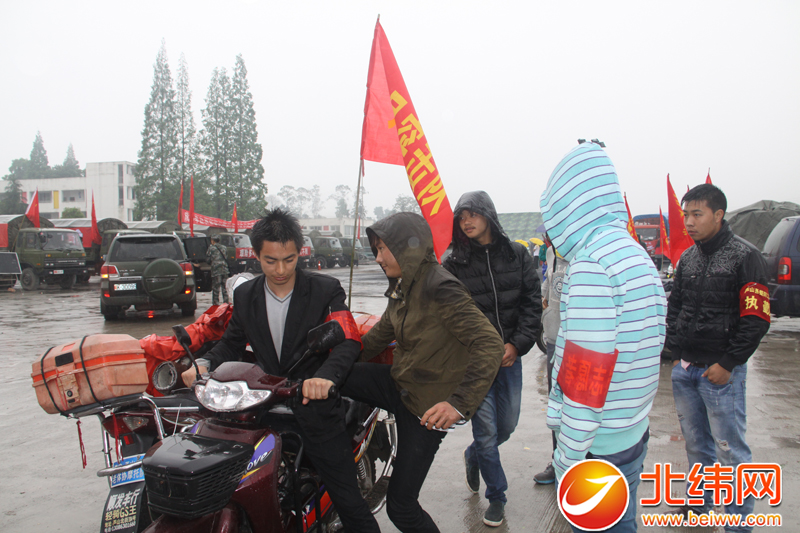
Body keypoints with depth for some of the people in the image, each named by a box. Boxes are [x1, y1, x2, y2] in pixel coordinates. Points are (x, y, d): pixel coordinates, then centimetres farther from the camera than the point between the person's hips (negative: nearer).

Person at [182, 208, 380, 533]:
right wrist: (206, 365, -8)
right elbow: (232, 342, 14)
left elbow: (348, 339, -17)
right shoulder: (244, 295, 7)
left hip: (314, 406, -3)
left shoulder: (325, 290, -7)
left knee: (349, 501, 0)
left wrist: (326, 376, -37)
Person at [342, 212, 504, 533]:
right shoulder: (402, 288, 5)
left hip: (427, 408, -8)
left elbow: (489, 344, -29)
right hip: (398, 384, 8)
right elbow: (380, 336, 20)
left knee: (400, 506, 0)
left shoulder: (439, 287, -23)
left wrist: (460, 403, -35)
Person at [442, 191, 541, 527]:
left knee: (507, 425, 14)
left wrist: (517, 344, -9)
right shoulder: (454, 264, -3)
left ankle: (473, 456, 46)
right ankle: (496, 496, 23)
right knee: (486, 430, 0)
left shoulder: (517, 255, 3)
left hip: (510, 354, 3)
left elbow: (533, 302, 2)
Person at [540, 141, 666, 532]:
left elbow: (584, 379, -23)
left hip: (597, 445, -9)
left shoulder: (592, 263, -21)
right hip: (633, 435, 9)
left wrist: (568, 456, -15)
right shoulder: (635, 254, 9)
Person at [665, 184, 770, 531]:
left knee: (730, 447, -1)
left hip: (721, 372, -6)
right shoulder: (687, 258, 10)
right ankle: (701, 501, 33)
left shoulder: (745, 256, -9)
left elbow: (756, 319, -12)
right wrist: (676, 353, 9)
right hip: (684, 369, 6)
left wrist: (727, 364, -13)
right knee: (695, 441, 16)